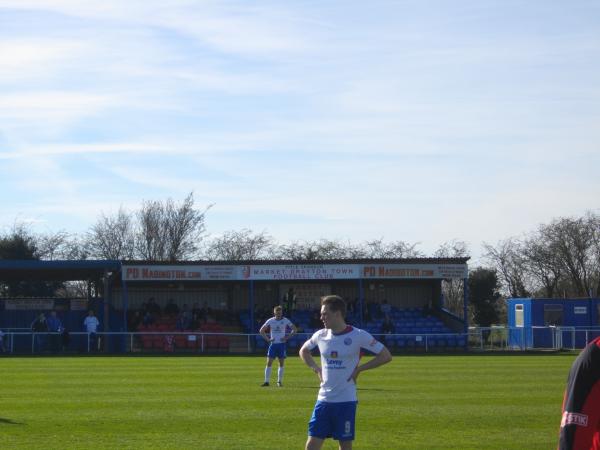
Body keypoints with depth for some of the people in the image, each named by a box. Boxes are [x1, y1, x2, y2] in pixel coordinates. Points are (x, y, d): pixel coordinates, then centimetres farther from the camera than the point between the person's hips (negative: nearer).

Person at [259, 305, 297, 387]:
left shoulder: (285, 321, 0)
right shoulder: (270, 321, 2)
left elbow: (295, 329, 6)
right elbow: (261, 331, 10)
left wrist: (287, 337, -5)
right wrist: (267, 339, -2)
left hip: (281, 344, 0)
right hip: (273, 344, 0)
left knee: (281, 363, 1)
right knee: (269, 363, -5)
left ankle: (280, 381, 9)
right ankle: (266, 381, -4)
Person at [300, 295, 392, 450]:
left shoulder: (358, 336, -9)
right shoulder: (320, 335, 5)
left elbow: (386, 356, -6)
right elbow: (304, 351, 26)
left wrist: (359, 369, -8)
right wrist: (316, 369, 10)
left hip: (346, 401, -4)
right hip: (323, 400, 4)